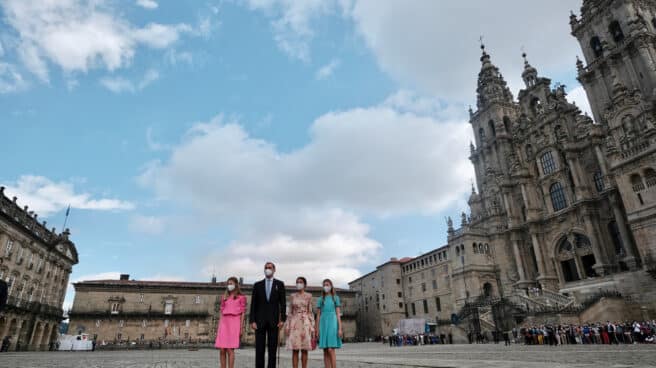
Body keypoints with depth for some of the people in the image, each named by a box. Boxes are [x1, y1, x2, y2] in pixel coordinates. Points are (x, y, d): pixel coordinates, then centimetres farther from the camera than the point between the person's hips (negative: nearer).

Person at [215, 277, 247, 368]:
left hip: (234, 323, -4)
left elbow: (242, 313, 2)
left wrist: (241, 328, -4)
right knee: (222, 350, 0)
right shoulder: (224, 297, 16)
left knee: (230, 350, -9)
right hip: (224, 323, 4)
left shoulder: (241, 298, 5)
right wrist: (219, 327, 11)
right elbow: (222, 312, 17)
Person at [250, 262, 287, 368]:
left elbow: (283, 303, 2)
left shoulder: (280, 284, 5)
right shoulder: (257, 285, 6)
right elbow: (253, 304, 2)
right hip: (260, 320, 0)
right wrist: (252, 321, -5)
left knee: (273, 348, 3)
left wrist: (282, 319, -6)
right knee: (259, 348, 2)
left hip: (273, 320, 0)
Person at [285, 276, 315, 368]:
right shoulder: (293, 296, 9)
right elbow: (291, 312, 9)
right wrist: (287, 326, 1)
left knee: (304, 350, 0)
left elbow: (310, 312, 3)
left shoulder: (308, 296, 3)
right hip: (294, 323, 2)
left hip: (305, 323, -1)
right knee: (295, 350, 0)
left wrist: (312, 327, -4)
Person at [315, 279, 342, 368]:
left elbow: (338, 314, 2)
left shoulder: (335, 298, 7)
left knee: (331, 350, -14)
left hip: (332, 323, -3)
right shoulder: (321, 299, 12)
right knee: (325, 352, 2)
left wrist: (340, 328, -7)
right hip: (323, 324, 3)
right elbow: (318, 315, 11)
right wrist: (317, 330, 4)